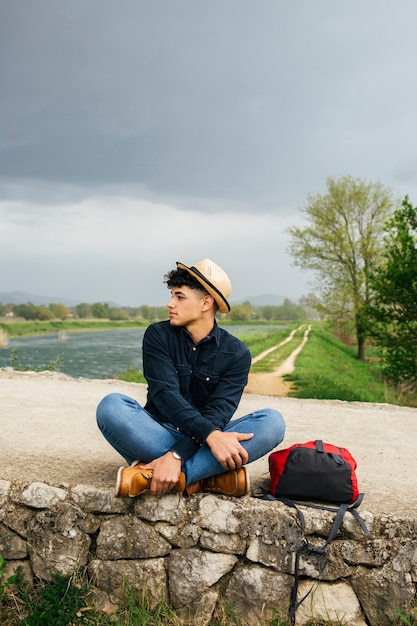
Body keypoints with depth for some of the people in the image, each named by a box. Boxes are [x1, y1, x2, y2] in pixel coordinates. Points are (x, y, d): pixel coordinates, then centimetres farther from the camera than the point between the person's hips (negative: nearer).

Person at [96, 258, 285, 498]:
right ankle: (207, 477, -30)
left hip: (206, 440, 1)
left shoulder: (236, 353, -4)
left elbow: (219, 411, -15)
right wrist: (211, 435, -32)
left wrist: (178, 454, -32)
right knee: (111, 406, -28)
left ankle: (153, 475, -33)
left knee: (272, 421, -26)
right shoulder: (158, 335, -3)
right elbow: (165, 394, -17)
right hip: (161, 434, 0)